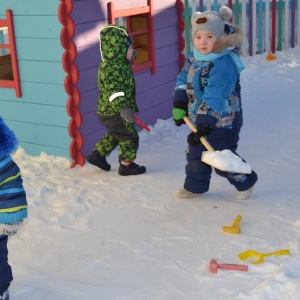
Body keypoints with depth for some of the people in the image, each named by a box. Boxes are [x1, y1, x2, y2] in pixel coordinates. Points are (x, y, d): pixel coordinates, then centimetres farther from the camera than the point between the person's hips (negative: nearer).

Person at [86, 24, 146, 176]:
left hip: (107, 112, 10)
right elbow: (113, 90, -36)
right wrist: (123, 108, -46)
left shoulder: (120, 64, 10)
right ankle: (126, 165, 13)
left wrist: (131, 105, 32)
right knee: (130, 137, 2)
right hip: (115, 113, -10)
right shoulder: (113, 69, -24)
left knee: (114, 135, 27)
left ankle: (97, 154, 34)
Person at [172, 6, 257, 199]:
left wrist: (204, 125, -33)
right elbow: (183, 82, 9)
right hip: (197, 120, 8)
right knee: (195, 155, 18)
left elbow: (214, 98, -32)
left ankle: (245, 182, 29)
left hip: (222, 123, -8)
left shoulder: (224, 64, -28)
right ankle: (195, 187, 38)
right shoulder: (193, 59, 0)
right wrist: (180, 105, -5)